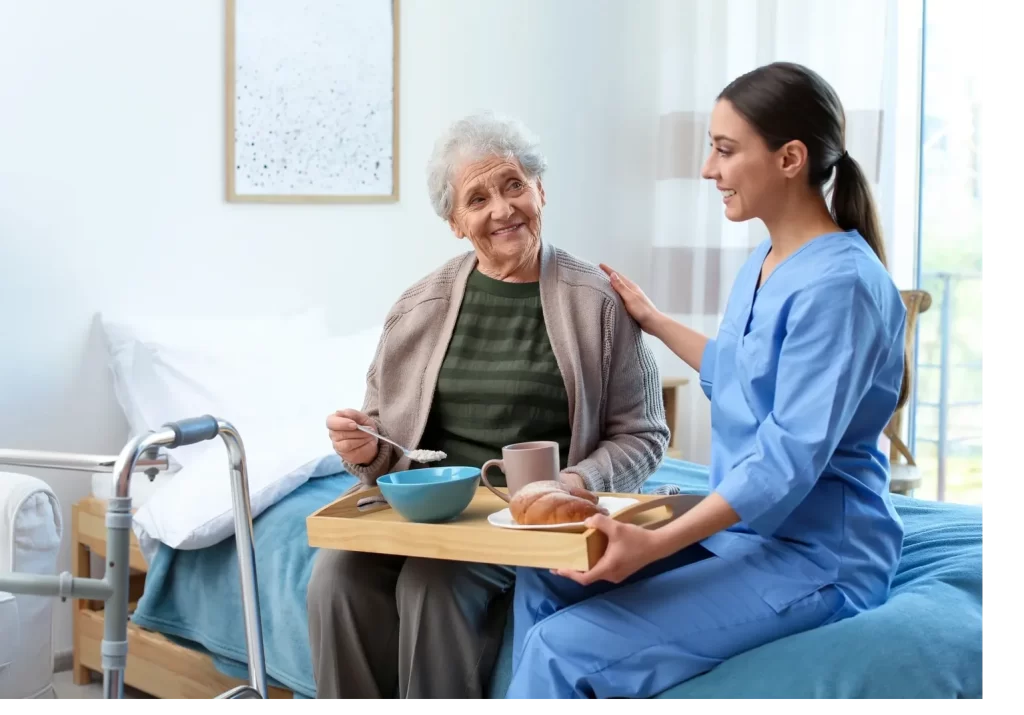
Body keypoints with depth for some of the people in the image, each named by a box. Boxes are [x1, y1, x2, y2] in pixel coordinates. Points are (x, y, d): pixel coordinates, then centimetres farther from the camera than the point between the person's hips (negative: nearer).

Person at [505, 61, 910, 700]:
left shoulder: (839, 283, -20)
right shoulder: (764, 263, 8)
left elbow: (789, 457, -25)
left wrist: (656, 544, -33)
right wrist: (653, 320, 32)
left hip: (814, 557, -9)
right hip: (736, 525, 9)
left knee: (564, 650, -19)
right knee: (545, 583, -2)